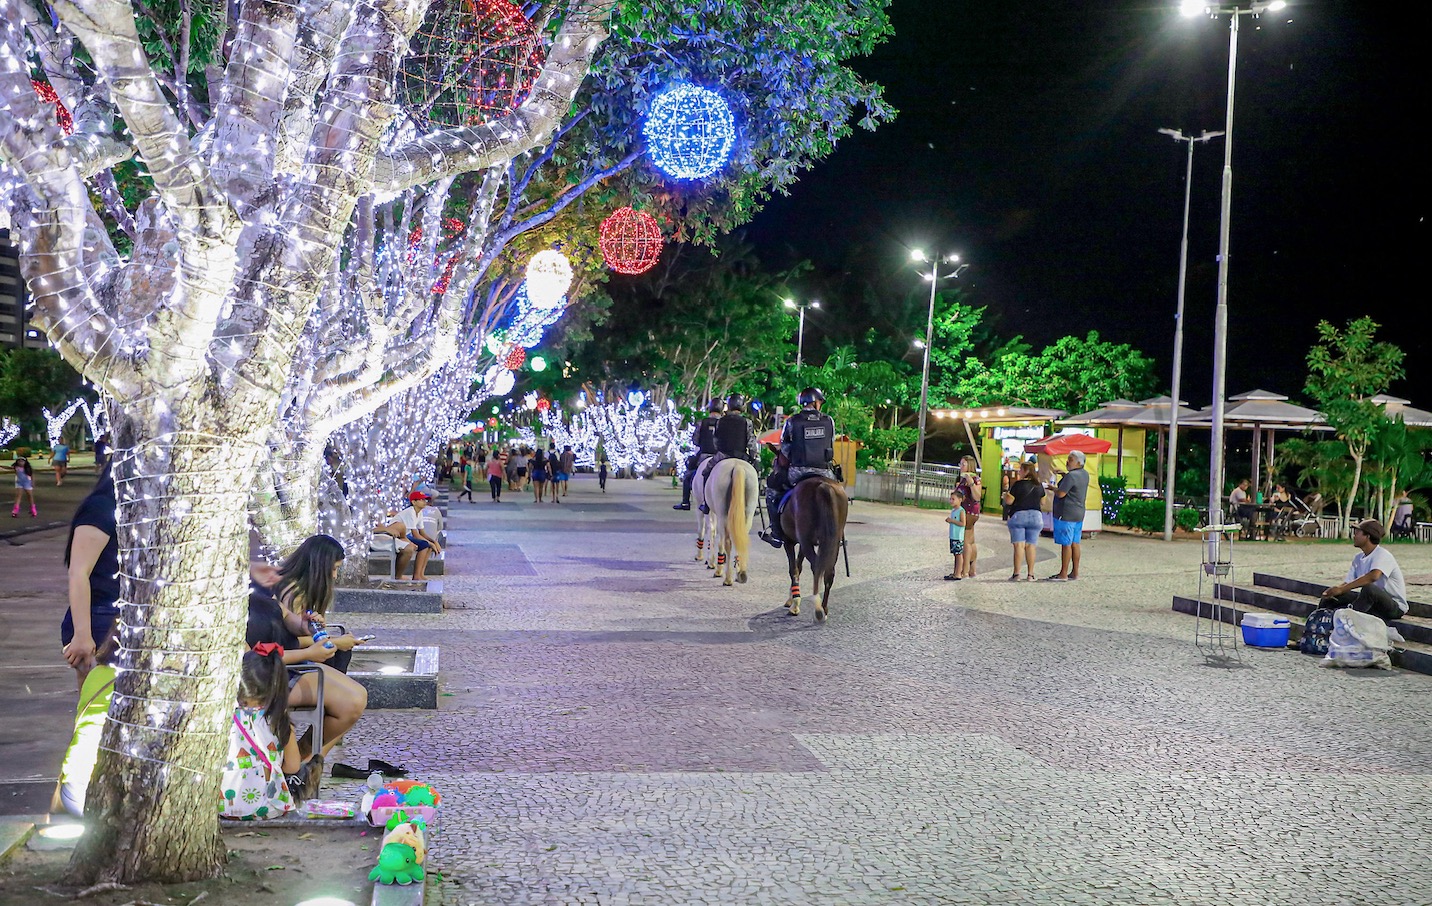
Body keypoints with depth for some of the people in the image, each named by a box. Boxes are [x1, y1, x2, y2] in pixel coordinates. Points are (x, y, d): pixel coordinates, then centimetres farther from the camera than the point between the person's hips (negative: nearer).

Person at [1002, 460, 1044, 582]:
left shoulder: (1018, 484, -9)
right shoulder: (1039, 485, 7)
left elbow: (1009, 501, -9)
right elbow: (1042, 503, 17)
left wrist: (1006, 494, 12)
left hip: (1018, 515, -4)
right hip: (1035, 516, 4)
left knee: (1019, 545, -4)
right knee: (1031, 546, 5)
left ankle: (1016, 574, -8)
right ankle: (1030, 574, 3)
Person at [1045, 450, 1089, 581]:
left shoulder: (1071, 476, -18)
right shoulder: (1085, 474, 12)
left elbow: (1061, 493, -21)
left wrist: (1053, 487, -2)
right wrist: (1064, 474, 24)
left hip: (1066, 515, -9)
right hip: (1079, 513, 9)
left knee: (1066, 544, -7)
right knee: (1074, 543, 13)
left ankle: (1063, 574, -5)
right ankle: (1075, 572, 16)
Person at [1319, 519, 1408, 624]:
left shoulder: (1382, 554, -17)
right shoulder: (1359, 558, 10)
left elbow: (1373, 576, -37)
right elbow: (1348, 582, 6)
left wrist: (1341, 589, -37)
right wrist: (1335, 589, -19)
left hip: (1395, 606, -8)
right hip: (1370, 602, 8)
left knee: (1368, 588, -39)